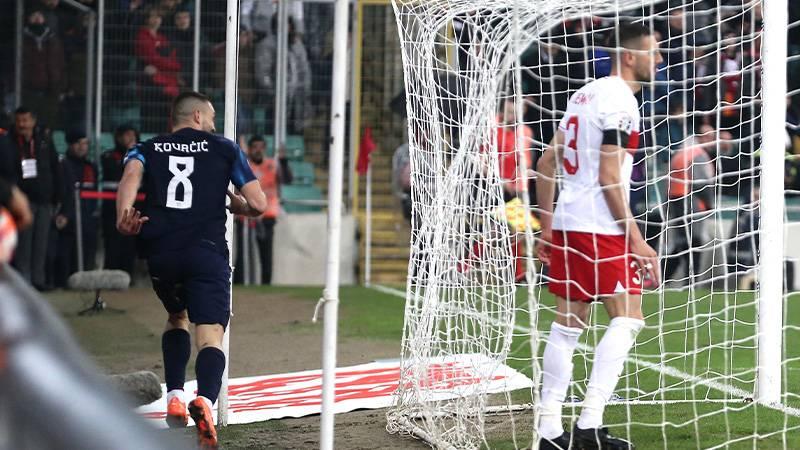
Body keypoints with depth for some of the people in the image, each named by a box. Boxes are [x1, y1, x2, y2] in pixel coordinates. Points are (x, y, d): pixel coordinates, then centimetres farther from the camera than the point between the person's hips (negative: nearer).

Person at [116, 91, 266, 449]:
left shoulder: (147, 150, 19)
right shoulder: (224, 148, 15)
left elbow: (132, 172, -7)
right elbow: (258, 205, 9)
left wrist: (123, 215, -23)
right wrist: (235, 204, 32)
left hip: (160, 252, 3)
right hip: (207, 252, -3)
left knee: (177, 317, 30)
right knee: (210, 336, -11)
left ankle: (174, 397, 16)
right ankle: (205, 399, -40)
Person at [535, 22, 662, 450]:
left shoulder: (585, 94, 16)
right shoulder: (619, 100, -11)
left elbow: (545, 164, 17)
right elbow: (608, 176, -16)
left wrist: (547, 228, 21)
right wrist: (636, 238, -14)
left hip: (566, 223, 9)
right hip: (600, 228, -9)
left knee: (568, 322, 10)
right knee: (627, 318, -4)